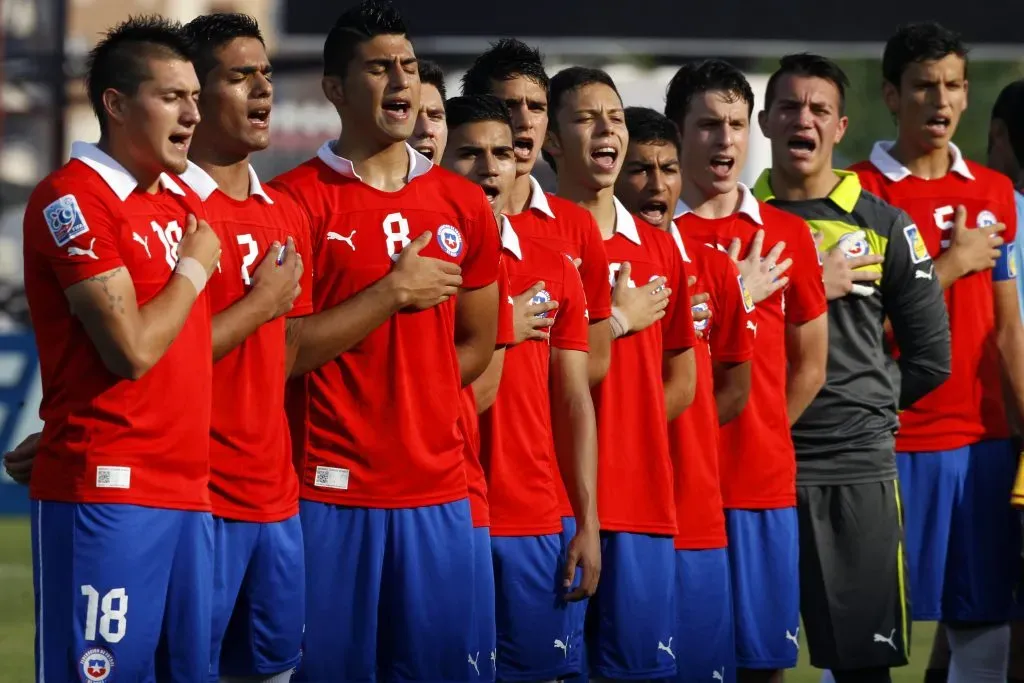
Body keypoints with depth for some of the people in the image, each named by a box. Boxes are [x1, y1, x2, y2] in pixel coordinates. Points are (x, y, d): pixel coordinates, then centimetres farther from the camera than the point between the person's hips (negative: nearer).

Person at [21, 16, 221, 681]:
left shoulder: (184, 202, 17)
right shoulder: (72, 198, -9)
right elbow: (132, 350, -15)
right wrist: (195, 266, -3)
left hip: (188, 493, 8)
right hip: (107, 494, -8)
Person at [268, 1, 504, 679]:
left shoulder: (465, 205, 11)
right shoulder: (296, 200, -4)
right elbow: (282, 350, -10)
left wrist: (399, 400, 6)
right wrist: (394, 293, -12)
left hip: (436, 489, 4)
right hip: (330, 489, -4)